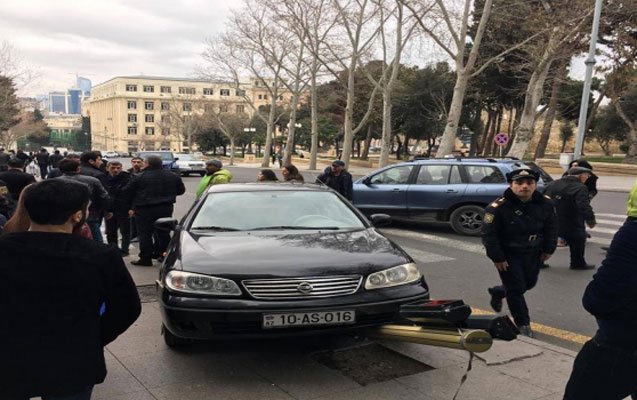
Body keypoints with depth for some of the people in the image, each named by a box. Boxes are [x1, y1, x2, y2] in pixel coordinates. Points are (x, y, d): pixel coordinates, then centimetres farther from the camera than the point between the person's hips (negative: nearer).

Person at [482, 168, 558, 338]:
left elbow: (551, 228, 8)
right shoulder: (498, 207, -23)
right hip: (508, 254, -5)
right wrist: (497, 258, -17)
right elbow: (489, 234, -18)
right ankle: (523, 324, 16)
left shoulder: (545, 204, -8)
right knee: (516, 288, -2)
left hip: (533, 253, 6)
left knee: (529, 283, 19)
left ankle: (498, 292, 44)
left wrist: (548, 249, 6)